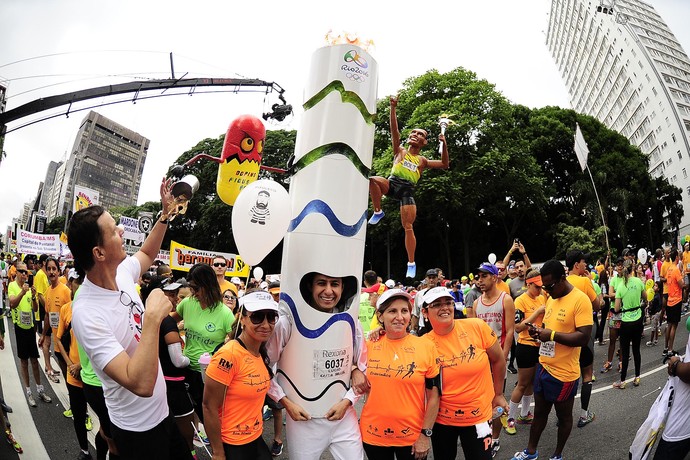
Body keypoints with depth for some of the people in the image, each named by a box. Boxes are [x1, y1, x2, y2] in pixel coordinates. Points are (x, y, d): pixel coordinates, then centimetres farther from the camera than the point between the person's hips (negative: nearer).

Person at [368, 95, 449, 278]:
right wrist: (393, 108, 0)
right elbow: (394, 130, 8)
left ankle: (411, 263, 3)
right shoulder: (400, 151, 19)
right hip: (392, 182, 0)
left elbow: (444, 164, 15)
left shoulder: (423, 161, 21)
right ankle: (378, 212, -12)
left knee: (408, 227, -7)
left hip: (407, 190, 0)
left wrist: (444, 145, 4)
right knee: (372, 180, -34)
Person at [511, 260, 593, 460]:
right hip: (544, 366, 7)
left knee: (563, 416, 16)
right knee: (539, 412, 20)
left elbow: (584, 337, -23)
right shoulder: (551, 298, 7)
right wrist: (539, 331, -1)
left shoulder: (580, 300, -18)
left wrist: (552, 335, -25)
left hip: (564, 372, -7)